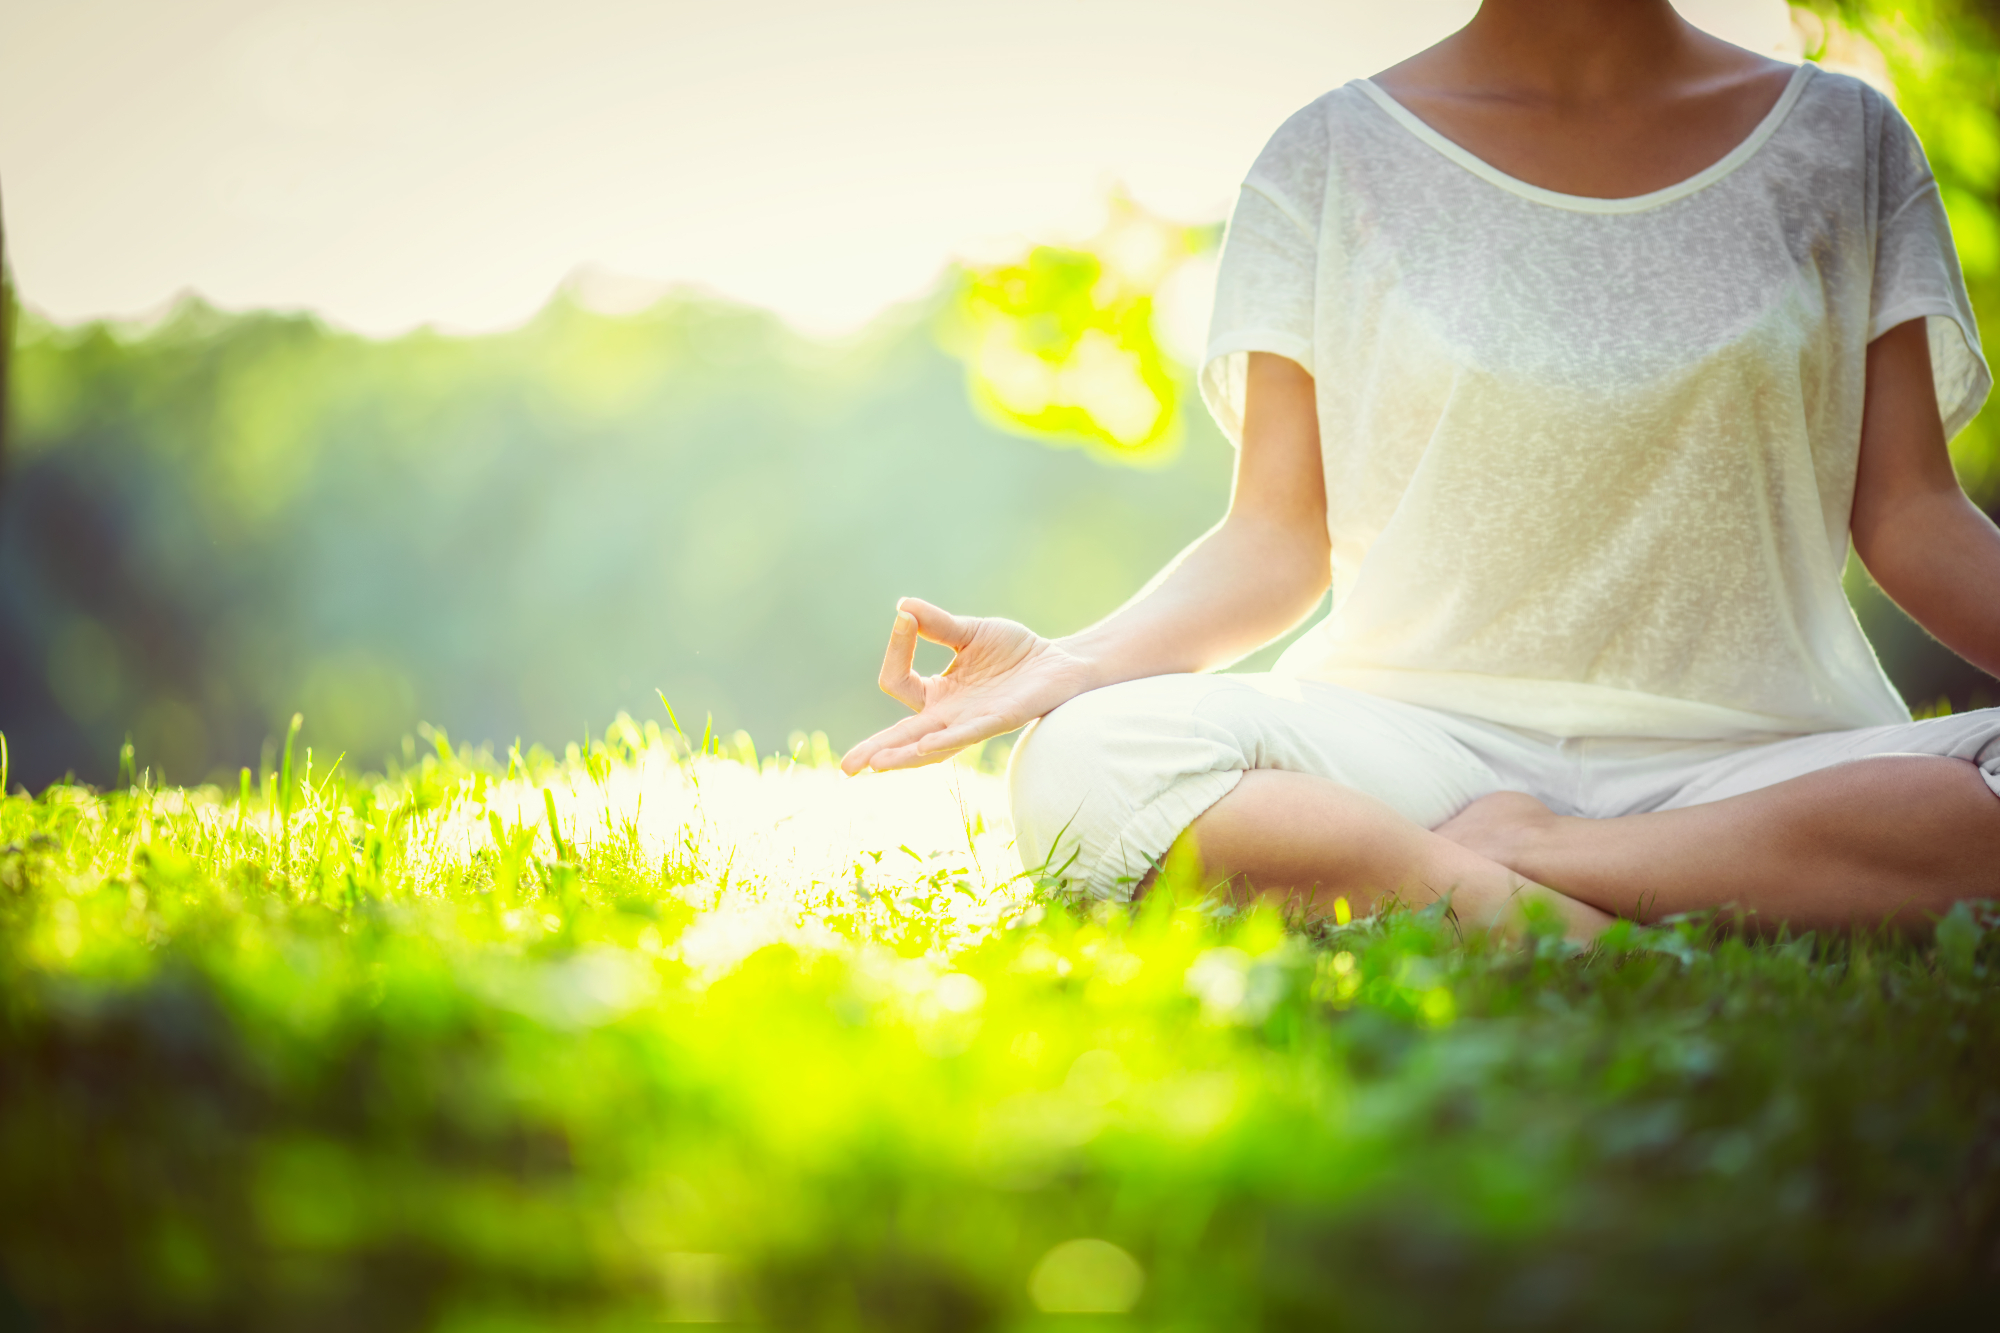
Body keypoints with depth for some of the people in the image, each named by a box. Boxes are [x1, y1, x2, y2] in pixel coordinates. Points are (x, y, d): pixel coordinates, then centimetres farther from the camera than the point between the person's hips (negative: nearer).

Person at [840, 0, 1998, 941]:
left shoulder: (1844, 142, 10)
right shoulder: (1334, 161, 7)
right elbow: (1280, 540, 4)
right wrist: (1074, 661, -15)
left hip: (1750, 751, 1)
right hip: (1424, 737, 0)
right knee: (1080, 764, -29)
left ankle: (1510, 861, -25)